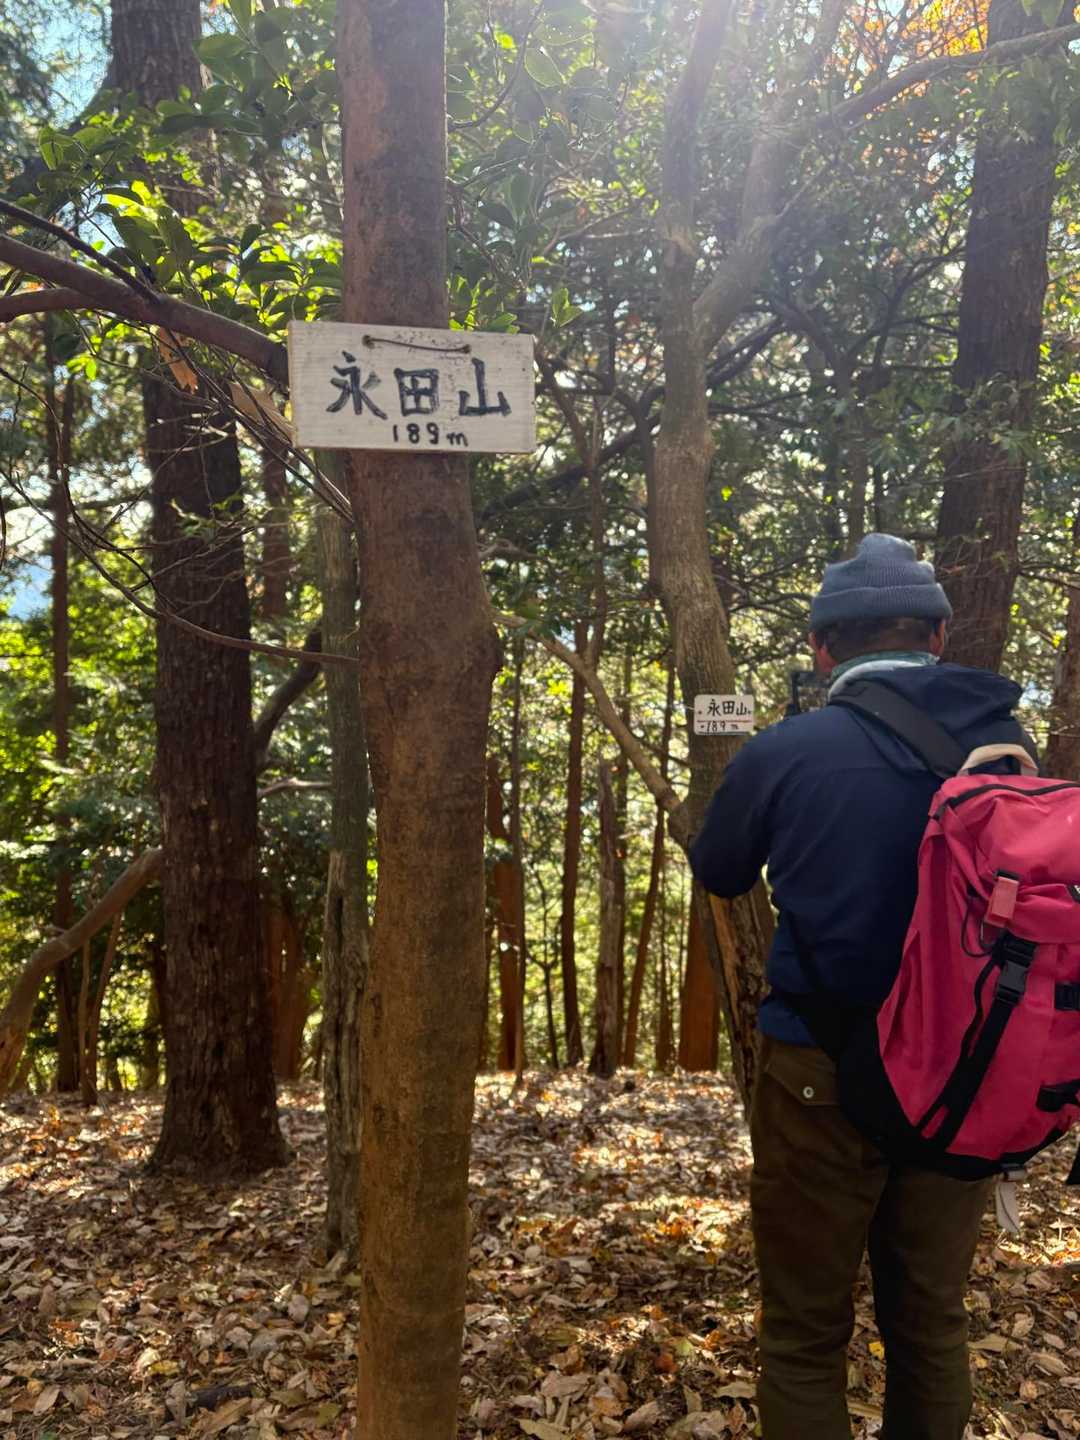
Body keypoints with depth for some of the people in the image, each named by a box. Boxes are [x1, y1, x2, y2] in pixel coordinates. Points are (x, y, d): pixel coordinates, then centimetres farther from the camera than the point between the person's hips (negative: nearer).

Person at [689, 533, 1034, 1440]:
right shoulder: (1007, 742, -3)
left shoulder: (784, 754, -13)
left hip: (824, 1071, -3)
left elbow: (717, 874, 5)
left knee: (805, 1333, 12)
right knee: (933, 1320, 20)